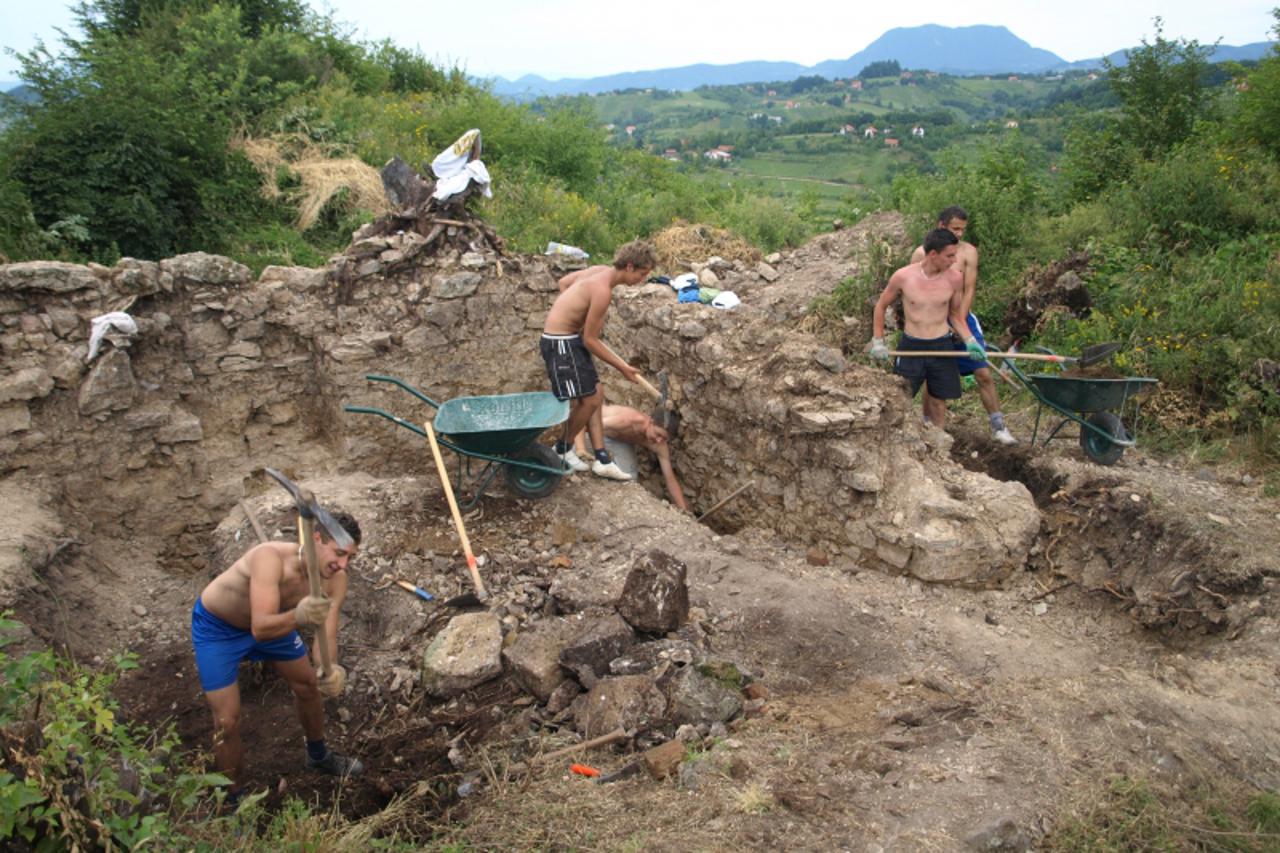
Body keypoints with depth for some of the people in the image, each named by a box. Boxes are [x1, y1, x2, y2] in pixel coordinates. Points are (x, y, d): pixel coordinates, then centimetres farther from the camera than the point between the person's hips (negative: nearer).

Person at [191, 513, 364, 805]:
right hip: (216, 627, -6)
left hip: (268, 618, 6)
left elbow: (326, 635, -29)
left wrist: (330, 669, -50)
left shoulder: (335, 580, -25)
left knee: (309, 685, 17)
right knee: (227, 722, -7)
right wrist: (298, 617, -69)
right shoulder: (271, 558, -43)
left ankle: (318, 756, 45)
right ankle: (235, 800, 17)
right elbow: (260, 629, -50)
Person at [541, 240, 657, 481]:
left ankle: (601, 460, 13)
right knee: (588, 399, -5)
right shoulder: (602, 290, -25)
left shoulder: (601, 270, 2)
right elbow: (590, 340, -20)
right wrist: (622, 367, -11)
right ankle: (563, 449, 18)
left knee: (595, 394, 10)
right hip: (559, 343, -10)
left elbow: (564, 282, 18)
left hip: (572, 338, 10)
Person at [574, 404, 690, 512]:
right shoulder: (628, 420, -46)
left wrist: (683, 509, -22)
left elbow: (670, 478, -18)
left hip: (617, 438, 5)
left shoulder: (660, 446, -26)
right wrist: (581, 450, -60)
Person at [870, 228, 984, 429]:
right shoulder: (903, 277, -12)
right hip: (910, 347, -1)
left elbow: (955, 314, 10)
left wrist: (969, 340, -4)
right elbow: (881, 306, 5)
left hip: (941, 347, 2)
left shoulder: (954, 278, -7)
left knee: (939, 405, 8)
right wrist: (877, 342, 3)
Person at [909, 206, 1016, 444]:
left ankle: (998, 426, 6)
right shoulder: (922, 253, -4)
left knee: (984, 373, -4)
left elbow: (969, 291, -5)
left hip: (962, 319, 1)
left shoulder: (968, 251, -2)